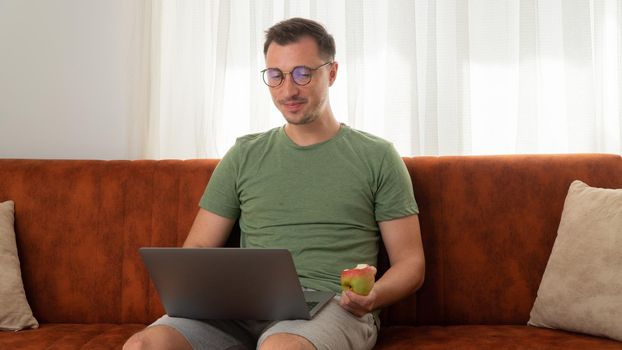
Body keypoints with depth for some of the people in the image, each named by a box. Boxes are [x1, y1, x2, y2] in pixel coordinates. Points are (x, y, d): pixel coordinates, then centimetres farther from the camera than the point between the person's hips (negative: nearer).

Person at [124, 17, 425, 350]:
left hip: (333, 306, -3)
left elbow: (410, 262, 8)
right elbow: (198, 248, 16)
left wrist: (373, 296, -14)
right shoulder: (244, 155, 17)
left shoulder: (376, 156, 10)